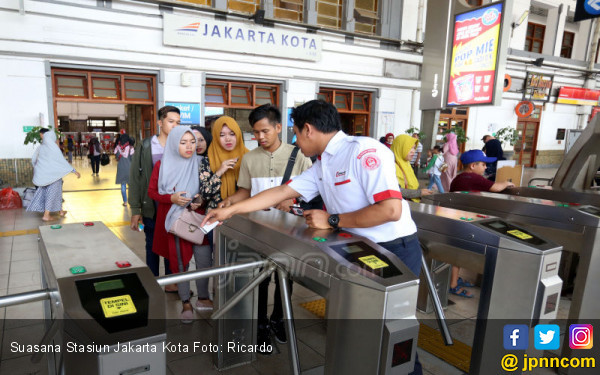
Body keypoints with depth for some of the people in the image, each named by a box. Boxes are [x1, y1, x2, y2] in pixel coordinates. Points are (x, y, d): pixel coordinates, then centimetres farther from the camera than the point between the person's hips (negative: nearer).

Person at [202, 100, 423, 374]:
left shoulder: (364, 151, -20)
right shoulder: (321, 166, 6)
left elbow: (391, 210, -26)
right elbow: (281, 192, 9)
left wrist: (332, 220, -19)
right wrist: (230, 210, 9)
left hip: (395, 250, -8)